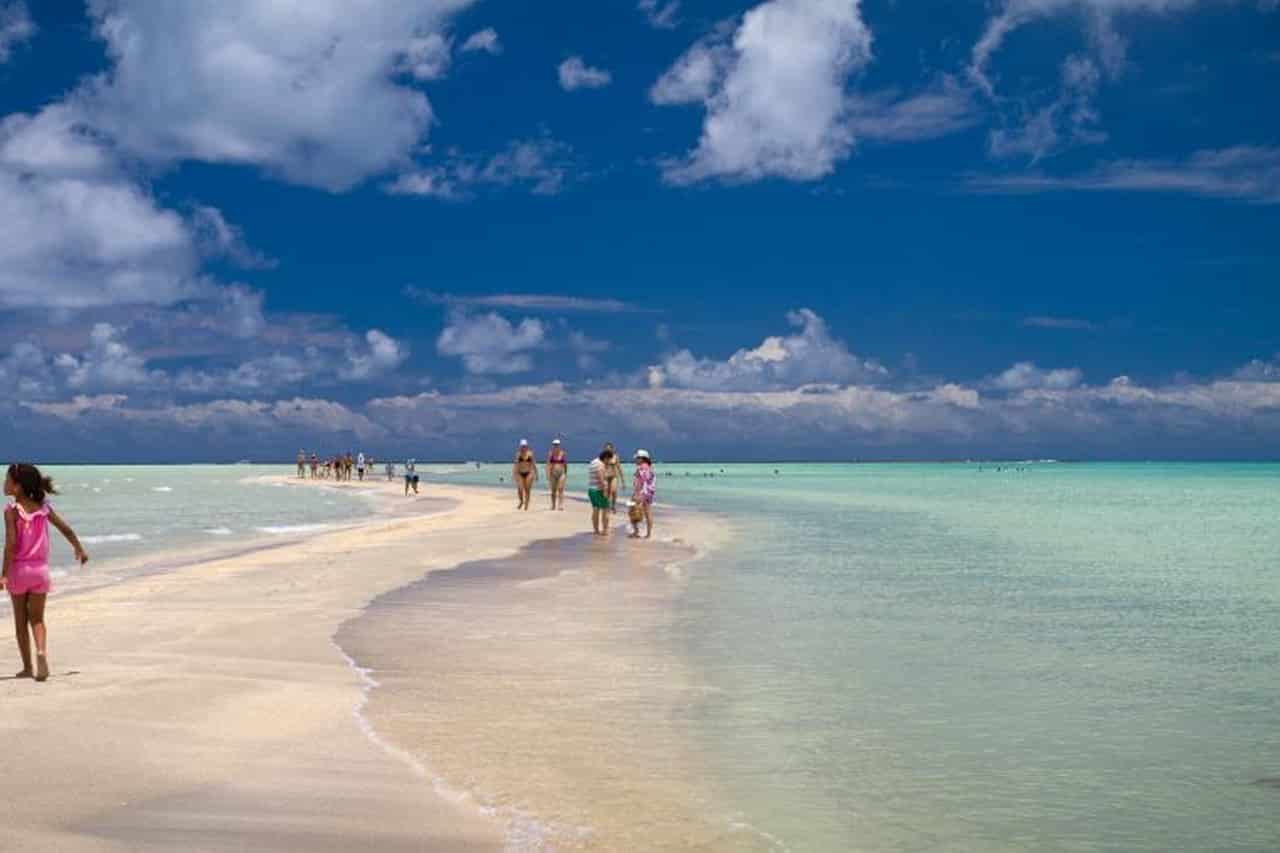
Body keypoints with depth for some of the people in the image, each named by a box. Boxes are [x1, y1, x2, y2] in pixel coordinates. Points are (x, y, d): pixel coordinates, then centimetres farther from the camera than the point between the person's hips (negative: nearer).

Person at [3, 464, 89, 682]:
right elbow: (66, 529, 9)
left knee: (21, 621, 12)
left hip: (19, 568, -3)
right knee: (37, 619, 12)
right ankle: (42, 650, -15)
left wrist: (4, 574, -17)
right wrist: (79, 549, 25)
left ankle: (28, 667, 15)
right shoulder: (43, 507, 2)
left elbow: (11, 543, -19)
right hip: (40, 568, 3)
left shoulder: (11, 510, -11)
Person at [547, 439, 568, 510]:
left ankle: (561, 505, -20)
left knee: (561, 489, -13)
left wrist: (566, 474, 16)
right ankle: (553, 505, 20)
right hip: (553, 473, 1)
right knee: (553, 490, 9)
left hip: (561, 473, -1)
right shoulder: (550, 454, -1)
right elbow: (548, 464, -5)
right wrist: (548, 474, -15)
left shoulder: (563, 454, 2)